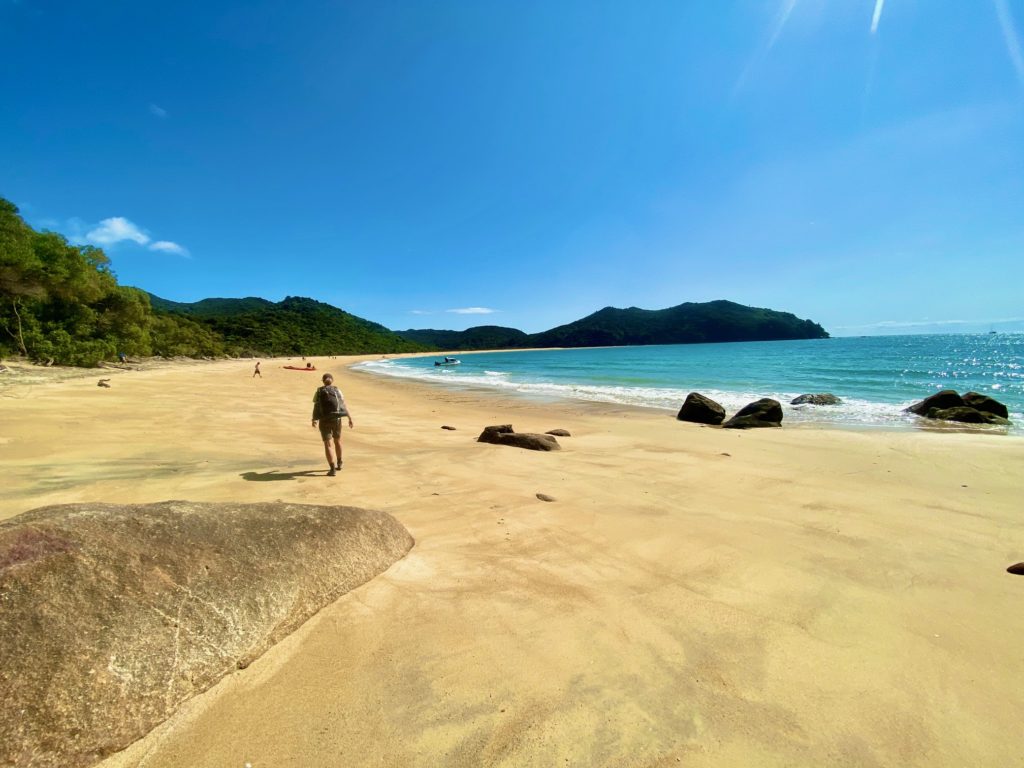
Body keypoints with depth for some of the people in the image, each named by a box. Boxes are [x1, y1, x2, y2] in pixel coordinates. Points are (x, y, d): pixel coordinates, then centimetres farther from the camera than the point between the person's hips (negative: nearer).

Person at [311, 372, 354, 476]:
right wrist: (350, 419, 0)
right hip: (336, 419, 2)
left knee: (327, 444, 0)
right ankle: (339, 463, 37)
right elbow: (344, 406, -2)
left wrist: (314, 420, 19)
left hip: (324, 421, -2)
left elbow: (315, 407, 3)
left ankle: (332, 469, -10)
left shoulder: (319, 392, 1)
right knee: (337, 440, 22)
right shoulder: (337, 390, 3)